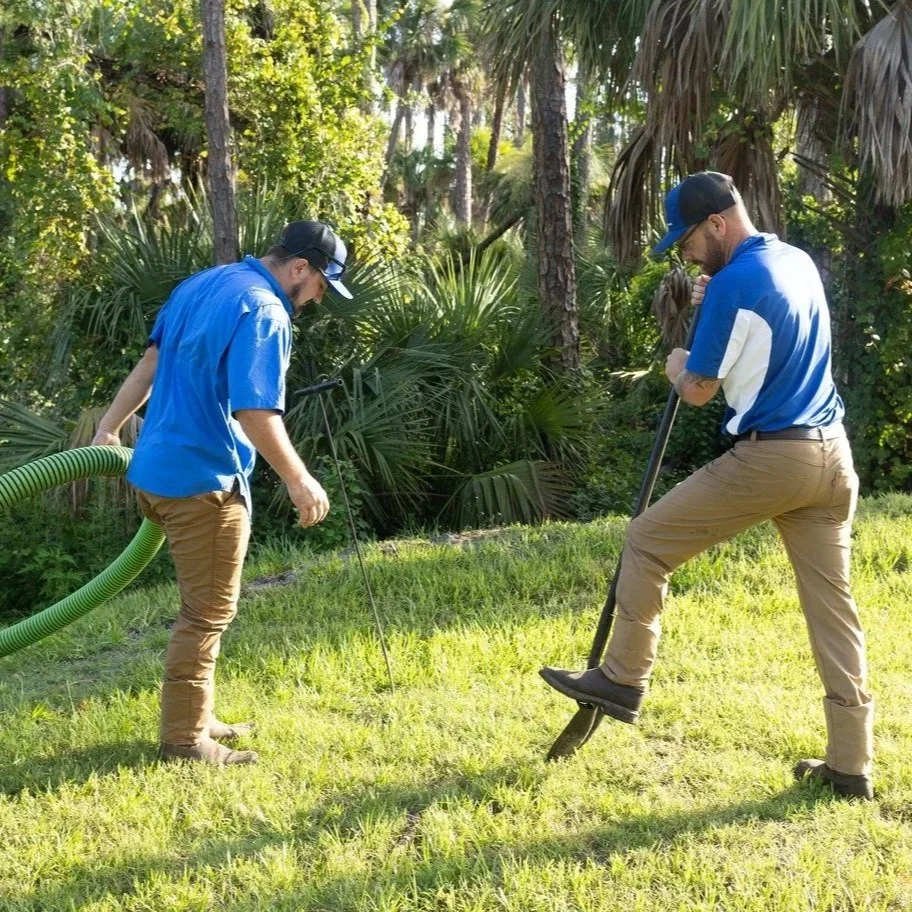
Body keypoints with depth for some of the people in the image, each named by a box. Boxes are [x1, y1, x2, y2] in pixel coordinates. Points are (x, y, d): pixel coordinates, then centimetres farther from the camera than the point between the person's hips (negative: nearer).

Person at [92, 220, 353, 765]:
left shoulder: (202, 284, 12)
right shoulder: (263, 312, -18)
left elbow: (151, 362, 18)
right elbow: (256, 413, -24)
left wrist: (109, 428, 25)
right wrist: (299, 481, -14)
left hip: (160, 469, 10)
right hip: (203, 480, -10)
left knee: (204, 604, 19)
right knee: (209, 612, 0)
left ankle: (195, 717, 27)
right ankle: (185, 739, 7)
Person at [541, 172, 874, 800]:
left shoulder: (733, 284, -13)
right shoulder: (800, 262, 13)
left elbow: (699, 391, -8)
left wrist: (676, 367, 14)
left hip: (768, 459, -8)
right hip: (833, 457, 8)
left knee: (649, 541, 8)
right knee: (834, 605, 8)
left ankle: (623, 681, 16)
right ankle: (851, 765, 10)